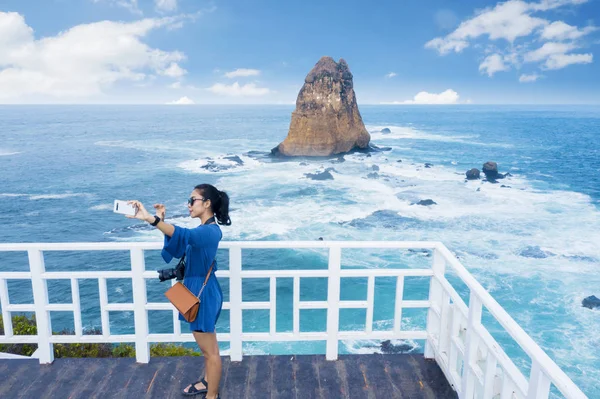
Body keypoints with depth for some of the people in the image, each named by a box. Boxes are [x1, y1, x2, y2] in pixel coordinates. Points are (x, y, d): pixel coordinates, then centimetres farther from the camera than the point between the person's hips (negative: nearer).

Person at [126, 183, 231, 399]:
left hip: (203, 294, -10)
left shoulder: (210, 231, -24)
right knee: (208, 346, 26)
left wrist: (150, 218, -55)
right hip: (199, 291, 10)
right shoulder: (204, 229, 8)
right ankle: (208, 382, 43)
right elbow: (178, 247, 13)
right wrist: (162, 220, 3)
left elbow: (183, 235, -44)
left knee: (210, 350, 6)